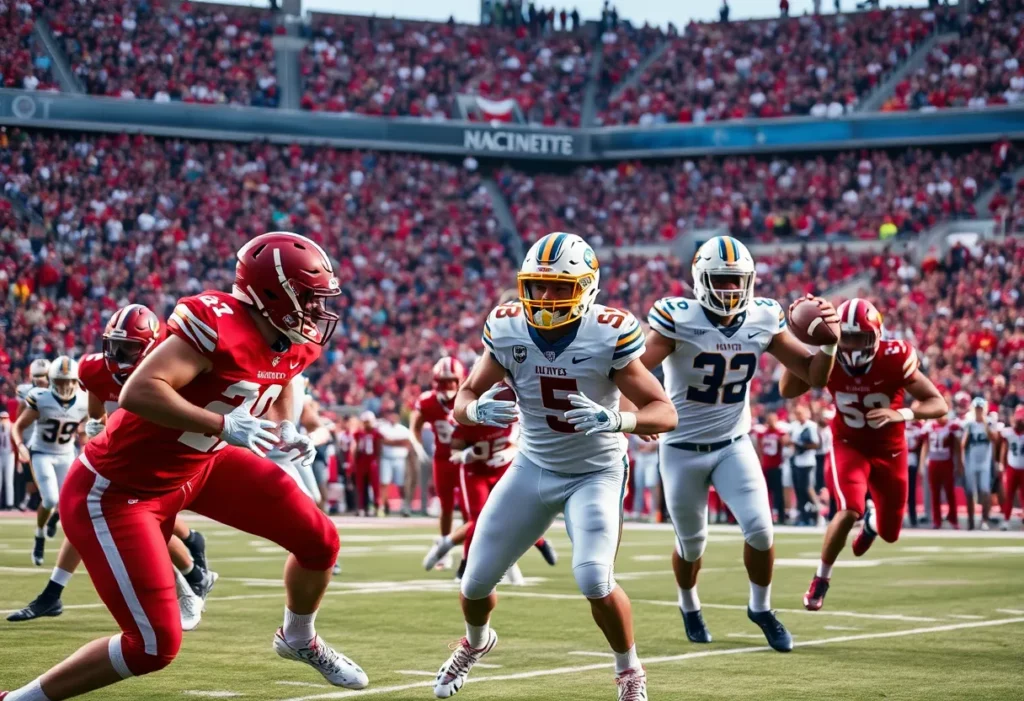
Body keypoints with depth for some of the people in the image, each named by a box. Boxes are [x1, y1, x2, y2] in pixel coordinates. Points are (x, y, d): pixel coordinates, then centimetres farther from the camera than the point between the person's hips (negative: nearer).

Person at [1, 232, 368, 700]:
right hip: (119, 489, -8)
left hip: (200, 464, 8)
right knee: (155, 646, -11)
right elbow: (138, 393, -38)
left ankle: (299, 640, 36)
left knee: (319, 542, 5)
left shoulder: (294, 343, -3)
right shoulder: (218, 325, -30)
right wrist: (224, 424, -39)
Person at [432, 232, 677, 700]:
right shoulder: (507, 330, -14)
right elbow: (463, 399, -5)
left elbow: (665, 413, -22)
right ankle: (475, 642, 44)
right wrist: (478, 409, -29)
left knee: (595, 580, -23)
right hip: (533, 468, 4)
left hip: (596, 472, -4)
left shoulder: (609, 335, -23)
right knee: (476, 581, 7)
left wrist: (614, 420, -42)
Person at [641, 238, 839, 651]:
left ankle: (761, 608, 13)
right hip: (682, 450, -2)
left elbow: (814, 375, -1)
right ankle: (688, 605, 44)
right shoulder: (678, 318, -20)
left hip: (734, 445, 2)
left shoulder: (763, 320, -7)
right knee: (691, 543, 12)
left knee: (760, 528, -14)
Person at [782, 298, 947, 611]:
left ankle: (872, 520, 51)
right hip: (848, 445, -1)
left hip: (889, 449, 1)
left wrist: (901, 414, -43)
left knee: (889, 532, 11)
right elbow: (787, 391, -28)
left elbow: (938, 404, -24)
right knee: (850, 511, -27)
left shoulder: (895, 359, -25)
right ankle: (821, 579, -6)